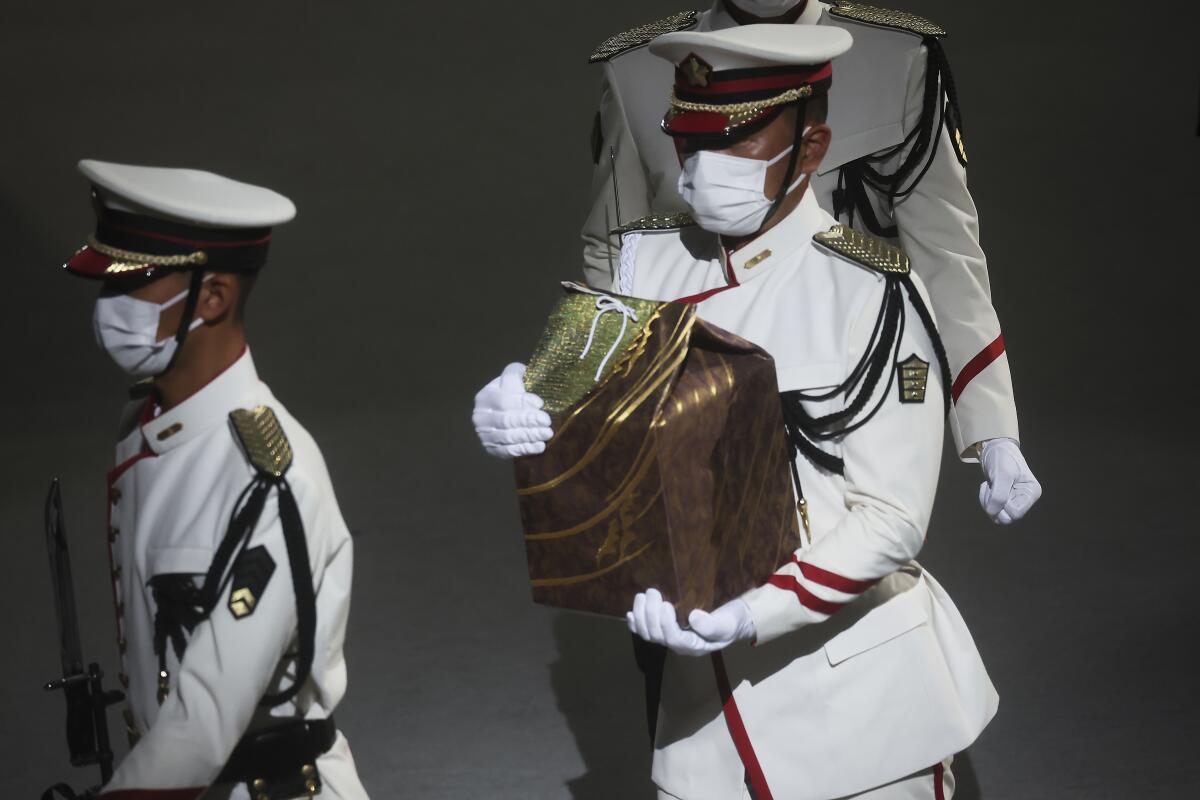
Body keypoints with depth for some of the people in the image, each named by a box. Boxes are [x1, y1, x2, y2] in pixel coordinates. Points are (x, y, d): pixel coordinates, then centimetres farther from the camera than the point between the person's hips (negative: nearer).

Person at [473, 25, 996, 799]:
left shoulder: (870, 291, -15)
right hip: (708, 682, 4)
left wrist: (755, 613, -28)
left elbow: (892, 519, -16)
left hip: (858, 691, -4)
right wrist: (509, 415, -19)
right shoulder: (646, 259, -1)